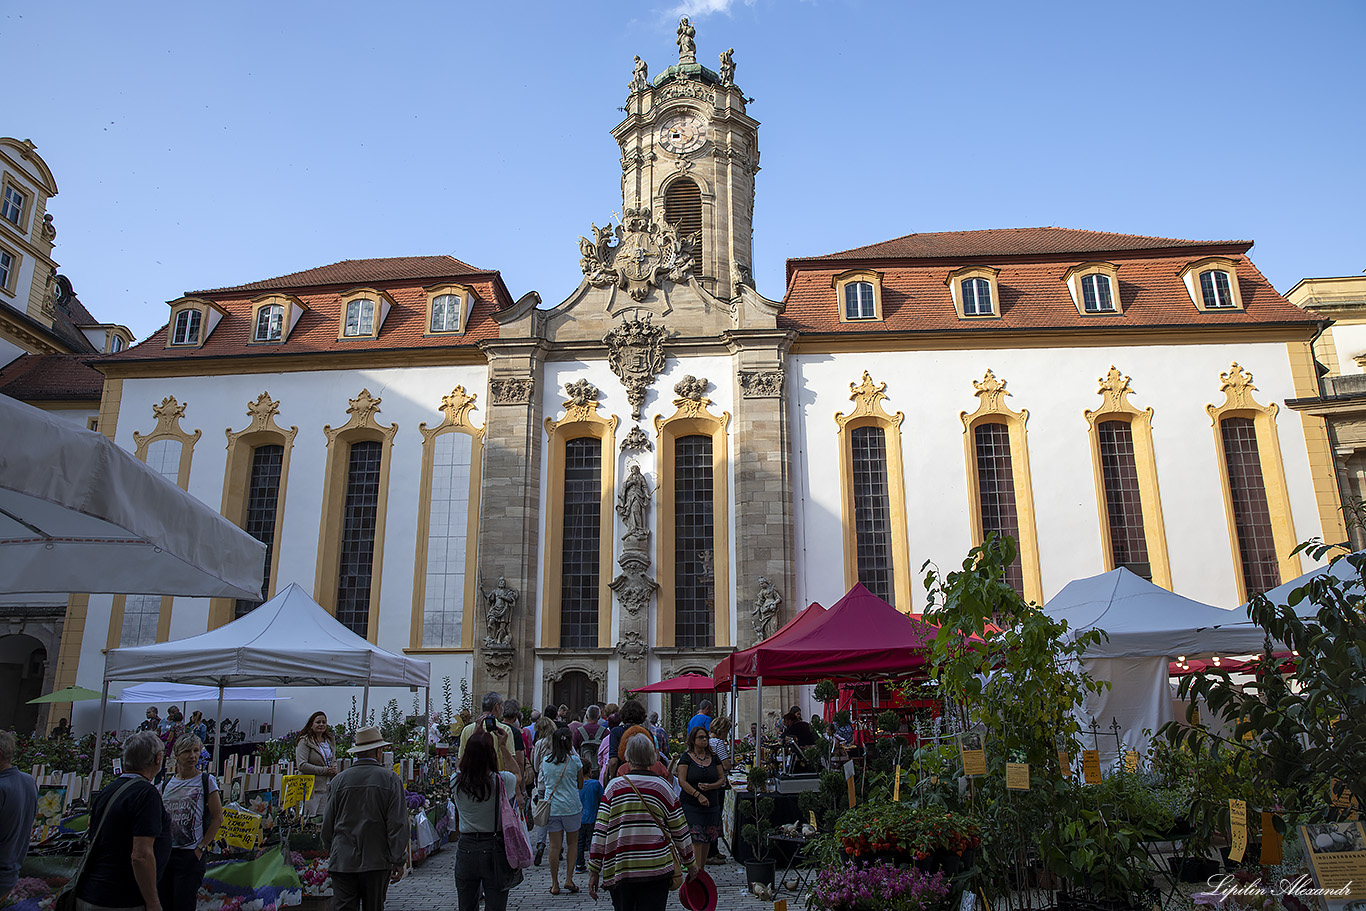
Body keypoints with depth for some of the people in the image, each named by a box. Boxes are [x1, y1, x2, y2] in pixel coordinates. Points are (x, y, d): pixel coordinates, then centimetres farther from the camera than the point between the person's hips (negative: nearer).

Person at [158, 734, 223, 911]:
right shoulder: (166, 784, 10)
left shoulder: (206, 781, -3)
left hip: (190, 856, -5)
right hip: (164, 854, 5)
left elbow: (217, 818, -6)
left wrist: (201, 848, -9)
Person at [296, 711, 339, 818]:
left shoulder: (330, 741, 15)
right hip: (311, 788, -6)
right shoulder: (305, 742, -6)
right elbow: (302, 765, -15)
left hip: (327, 788, 6)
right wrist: (325, 770, -15)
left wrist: (334, 770, 2)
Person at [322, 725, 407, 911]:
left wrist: (330, 850, 26)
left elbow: (328, 823, 9)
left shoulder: (339, 780, 1)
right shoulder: (389, 779, -4)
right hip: (376, 861, -1)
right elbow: (397, 824, -6)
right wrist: (399, 861, 0)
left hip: (342, 861, 1)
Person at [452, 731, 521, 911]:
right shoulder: (501, 781, -14)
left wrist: (473, 739, 18)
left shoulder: (457, 781, -7)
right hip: (494, 848, -2)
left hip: (466, 847, 2)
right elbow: (518, 775, 10)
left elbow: (460, 767, 18)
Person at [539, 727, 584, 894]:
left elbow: (543, 782, 14)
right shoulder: (574, 760, -6)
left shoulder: (546, 760, 2)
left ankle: (555, 884, 9)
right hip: (571, 806, -2)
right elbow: (580, 785, 3)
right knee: (573, 843, 13)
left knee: (554, 845, 5)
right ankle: (569, 879, 8)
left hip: (551, 806, 2)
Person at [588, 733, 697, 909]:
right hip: (656, 870, -1)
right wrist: (690, 863, 20)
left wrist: (594, 871, 4)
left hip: (618, 872, 1)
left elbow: (600, 832, -3)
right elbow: (680, 831, 7)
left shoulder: (614, 787, -1)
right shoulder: (664, 787, 0)